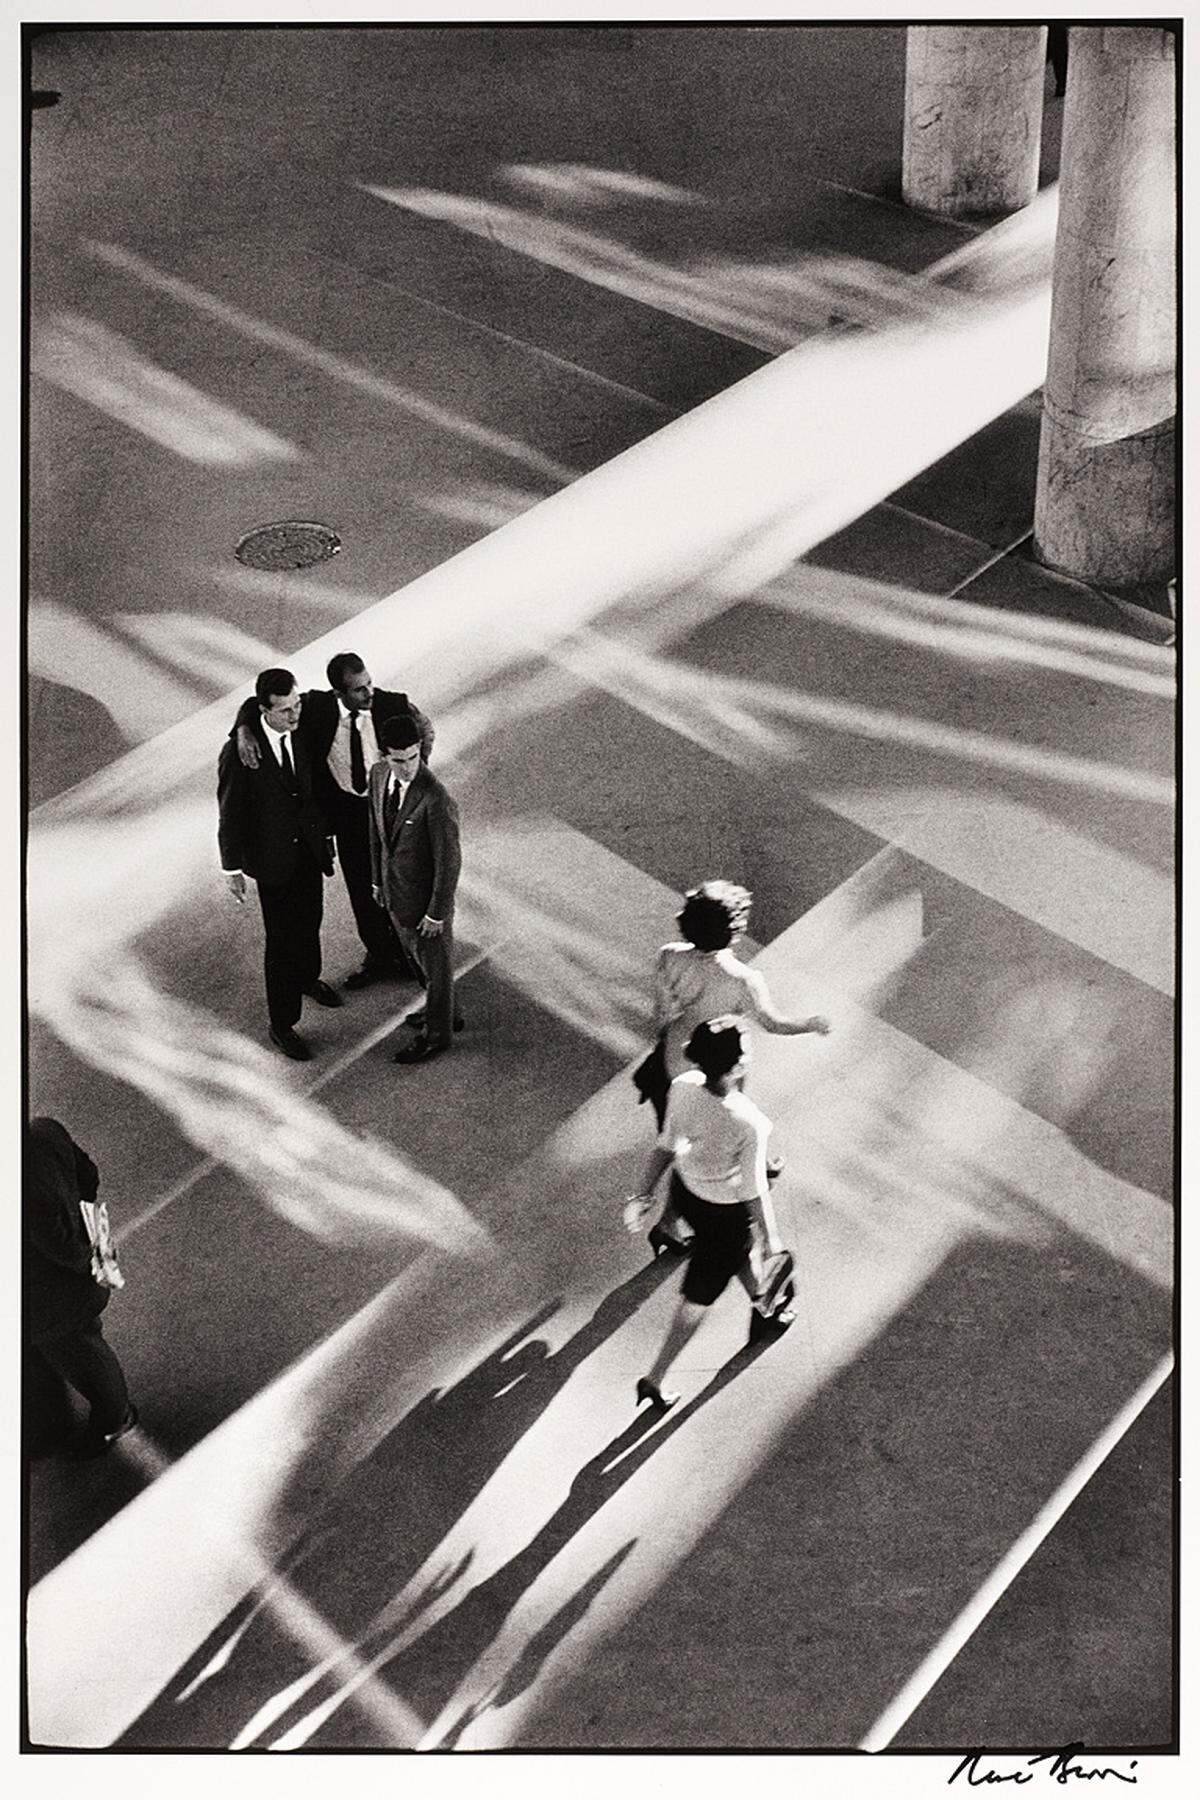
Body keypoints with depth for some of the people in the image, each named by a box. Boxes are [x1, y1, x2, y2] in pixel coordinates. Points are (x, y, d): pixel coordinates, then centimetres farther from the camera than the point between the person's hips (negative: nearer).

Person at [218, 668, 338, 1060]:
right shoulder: (239, 752, -24)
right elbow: (230, 813, -14)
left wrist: (326, 833, 12)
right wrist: (233, 868, -9)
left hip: (309, 847, 5)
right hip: (272, 856, -5)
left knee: (310, 922, 25)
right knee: (282, 939, 2)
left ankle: (307, 977, 53)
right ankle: (281, 1024, 15)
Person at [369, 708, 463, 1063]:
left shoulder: (436, 800, -33)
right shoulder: (379, 774, -11)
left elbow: (449, 861, -24)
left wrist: (437, 914, -16)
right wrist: (377, 879, 14)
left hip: (425, 897, -7)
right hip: (395, 892, 7)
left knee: (435, 964, 16)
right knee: (416, 955, 27)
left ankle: (436, 1034, 38)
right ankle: (444, 1011, 51)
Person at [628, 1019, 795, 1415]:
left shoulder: (683, 1087, -23)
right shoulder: (748, 1124, -38)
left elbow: (665, 1146, -7)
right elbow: (754, 1191, -24)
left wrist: (645, 1191, 8)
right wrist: (771, 1240, -7)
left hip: (685, 1190, 6)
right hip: (724, 1212, -6)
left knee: (738, 1249, 35)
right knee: (700, 1294, 17)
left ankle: (761, 1309, 65)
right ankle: (654, 1379, 31)